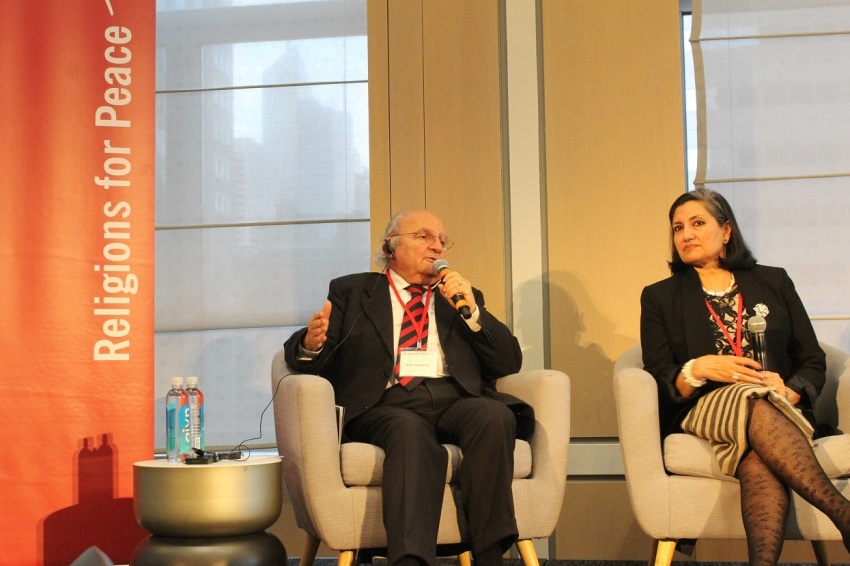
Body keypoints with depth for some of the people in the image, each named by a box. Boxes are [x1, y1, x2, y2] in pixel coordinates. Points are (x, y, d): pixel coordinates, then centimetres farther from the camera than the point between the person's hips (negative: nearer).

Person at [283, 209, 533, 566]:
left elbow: (509, 363, 17)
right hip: (388, 404, -2)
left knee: (495, 415, -32)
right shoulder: (351, 291, 21)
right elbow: (302, 358, 12)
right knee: (411, 432, -37)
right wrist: (312, 343, -13)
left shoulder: (462, 296, 27)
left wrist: (472, 312, 2)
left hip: (455, 401, 3)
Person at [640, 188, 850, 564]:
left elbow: (813, 362, 13)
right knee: (756, 404, -38)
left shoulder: (774, 283, 19)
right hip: (701, 416, -1)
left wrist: (789, 391, -11)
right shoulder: (660, 297, 15)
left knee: (760, 457, -38)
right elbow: (659, 381, 5)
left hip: (780, 412, 2)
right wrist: (698, 370, -17)